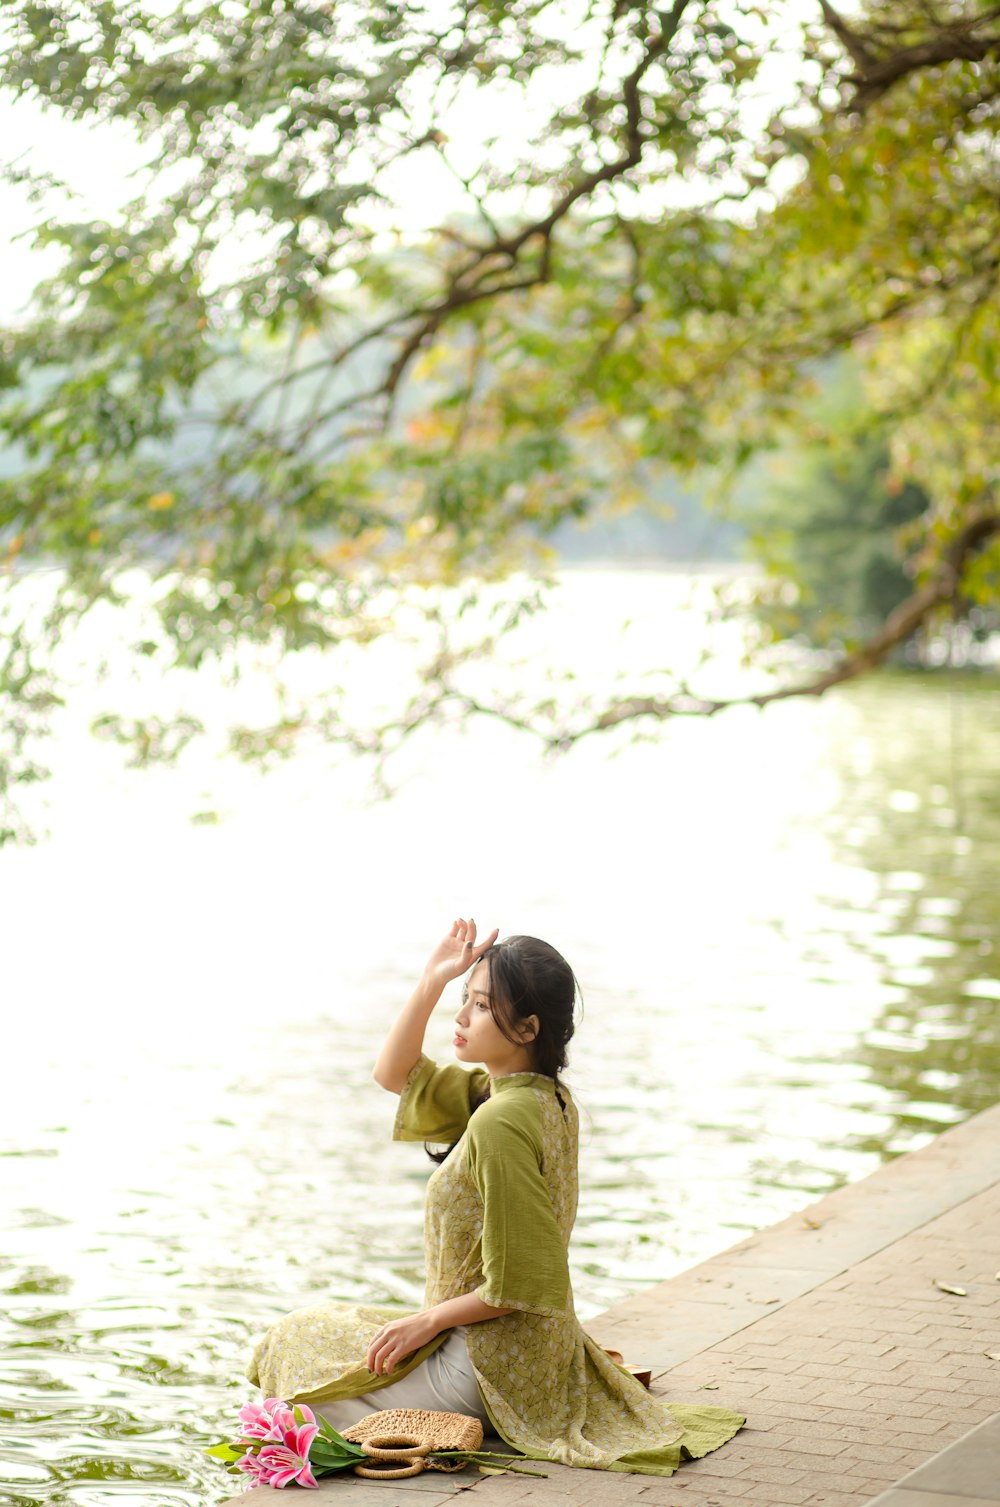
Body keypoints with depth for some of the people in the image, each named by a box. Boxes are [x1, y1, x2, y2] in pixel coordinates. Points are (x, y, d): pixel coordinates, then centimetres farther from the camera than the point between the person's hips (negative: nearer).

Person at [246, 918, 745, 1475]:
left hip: (491, 1363, -10)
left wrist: (429, 1320, -14)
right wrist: (432, 983, -1)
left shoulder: (499, 1123, -26)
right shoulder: (548, 1097, 2)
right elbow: (396, 1073, 12)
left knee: (297, 1342, 9)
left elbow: (520, 1283, -26)